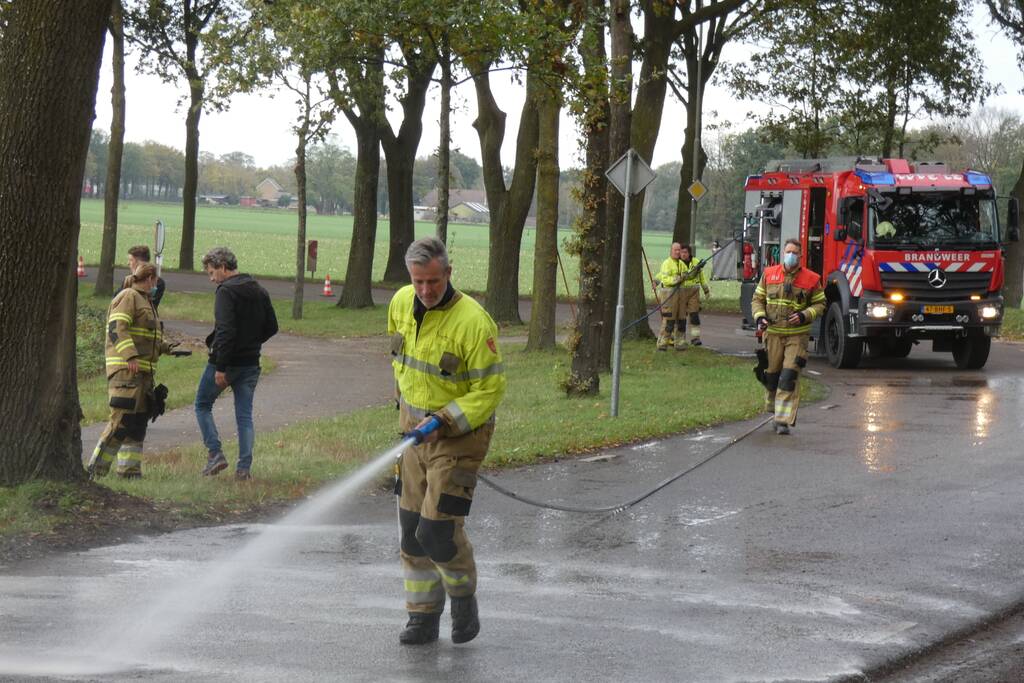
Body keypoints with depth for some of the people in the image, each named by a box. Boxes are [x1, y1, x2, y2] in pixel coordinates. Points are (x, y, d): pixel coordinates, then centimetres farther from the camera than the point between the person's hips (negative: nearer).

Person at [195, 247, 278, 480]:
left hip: (227, 361, -7)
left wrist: (220, 367, -22)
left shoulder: (226, 291, -14)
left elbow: (225, 330, -22)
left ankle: (215, 453, 0)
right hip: (251, 364, 7)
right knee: (244, 415, 8)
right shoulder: (259, 291, 11)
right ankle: (244, 467, 3)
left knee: (202, 405, 11)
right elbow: (272, 327, 15)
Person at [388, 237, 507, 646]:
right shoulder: (401, 304, -1)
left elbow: (490, 389, -18)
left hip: (459, 433, -6)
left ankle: (463, 594, 17)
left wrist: (444, 420, -25)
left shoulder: (473, 322, -22)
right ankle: (423, 617, 19)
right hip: (413, 427, 7)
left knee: (438, 529, -11)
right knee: (412, 530, 8)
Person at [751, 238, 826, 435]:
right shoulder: (769, 275, 4)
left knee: (789, 378, -10)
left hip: (797, 336, -2)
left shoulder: (811, 279, -1)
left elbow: (819, 304, 5)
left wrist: (804, 315, -13)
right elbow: (758, 299, 12)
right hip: (773, 333, 2)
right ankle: (774, 409, 33)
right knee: (771, 375, 9)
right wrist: (759, 317, -6)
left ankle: (784, 421, -10)